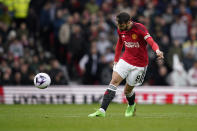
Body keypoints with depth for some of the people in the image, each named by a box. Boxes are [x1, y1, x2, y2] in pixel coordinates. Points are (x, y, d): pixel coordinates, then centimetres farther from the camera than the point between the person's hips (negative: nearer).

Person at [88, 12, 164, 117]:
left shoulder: (139, 28, -19)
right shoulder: (121, 30, 0)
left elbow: (151, 41, -30)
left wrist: (157, 51, -50)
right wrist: (116, 60, 19)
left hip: (139, 64, -4)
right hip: (125, 60, 4)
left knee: (127, 90, 3)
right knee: (114, 81, -15)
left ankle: (131, 106, 38)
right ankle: (102, 110, -18)